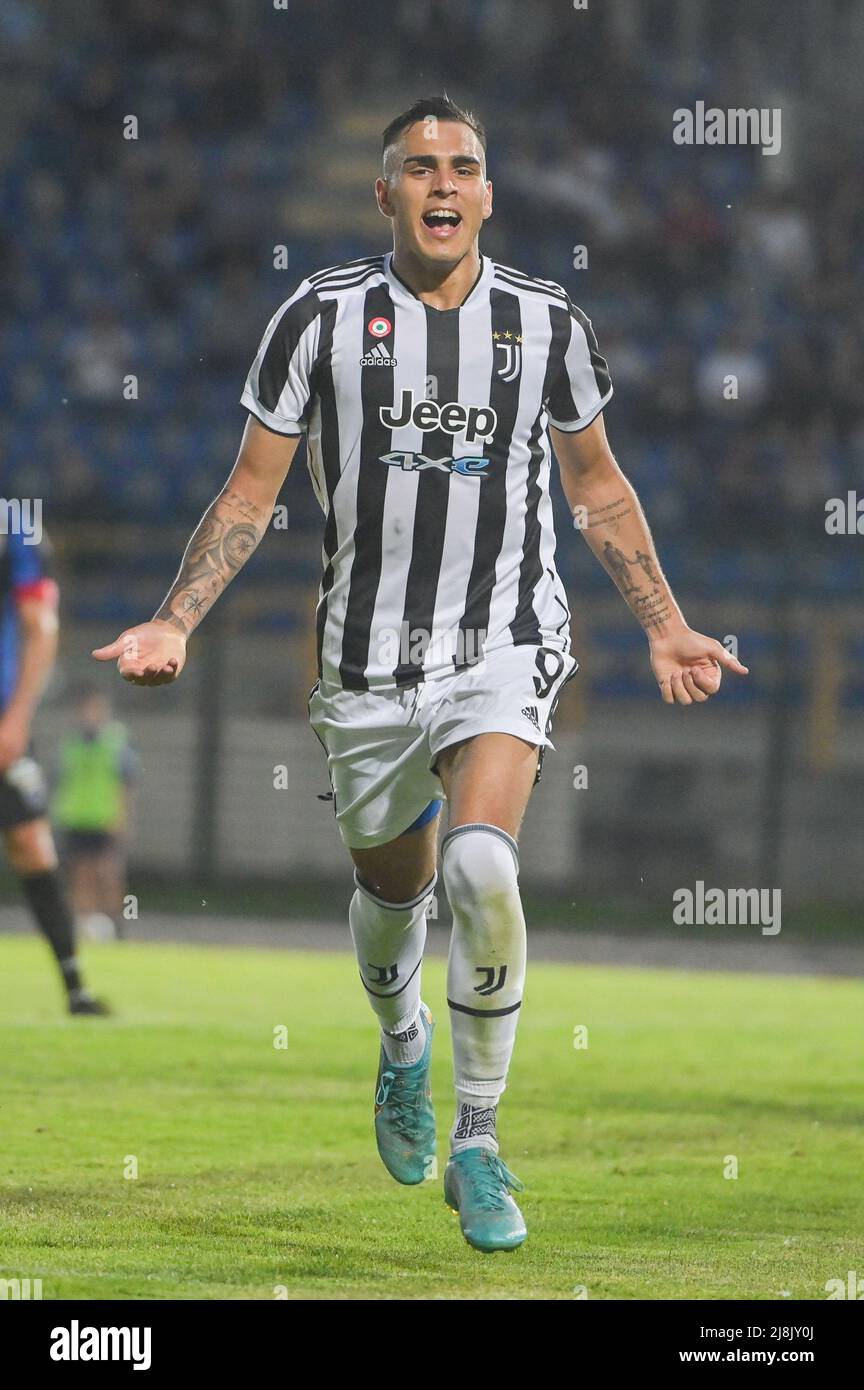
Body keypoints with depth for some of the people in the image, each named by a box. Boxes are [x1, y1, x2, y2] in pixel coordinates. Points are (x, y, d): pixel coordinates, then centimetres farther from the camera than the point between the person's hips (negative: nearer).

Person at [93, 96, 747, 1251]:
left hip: (505, 646, -1)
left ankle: (478, 1147, -11)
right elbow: (251, 493, 2)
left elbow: (597, 484, 16)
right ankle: (404, 1047, 51)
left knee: (482, 866, -25)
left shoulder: (546, 321, 1)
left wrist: (666, 627, 15)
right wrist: (173, 625, -8)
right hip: (369, 658, 1)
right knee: (391, 887, 14)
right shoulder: (322, 317, -3)